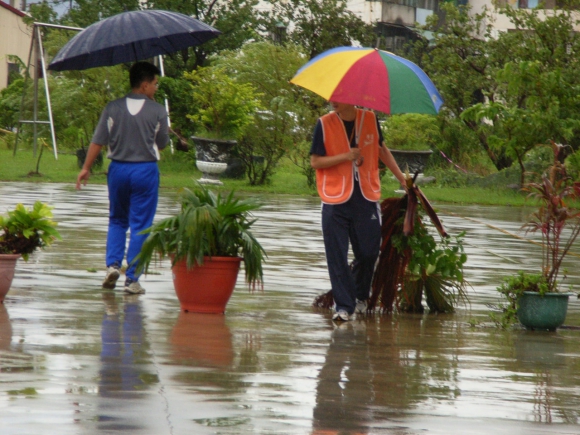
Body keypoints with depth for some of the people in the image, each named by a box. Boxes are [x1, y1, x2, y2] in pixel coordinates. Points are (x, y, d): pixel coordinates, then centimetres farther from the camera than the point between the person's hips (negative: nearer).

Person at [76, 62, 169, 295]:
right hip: (145, 170, -3)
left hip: (118, 168, 3)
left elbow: (98, 141, -2)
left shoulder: (113, 108, -2)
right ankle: (132, 279, 0)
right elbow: (162, 143, 2)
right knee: (140, 226, 3)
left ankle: (113, 264, 0)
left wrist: (86, 168, 5)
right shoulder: (157, 111, -8)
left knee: (117, 221, 19)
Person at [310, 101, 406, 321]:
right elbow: (315, 161, -5)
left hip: (366, 197, 2)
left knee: (369, 251, 4)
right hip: (335, 199, -2)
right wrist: (345, 157, -18)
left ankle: (360, 295, 29)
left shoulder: (370, 119, 3)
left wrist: (401, 178, 20)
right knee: (337, 256, -5)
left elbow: (381, 149, 19)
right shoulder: (325, 124, -4)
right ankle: (344, 305, 1)